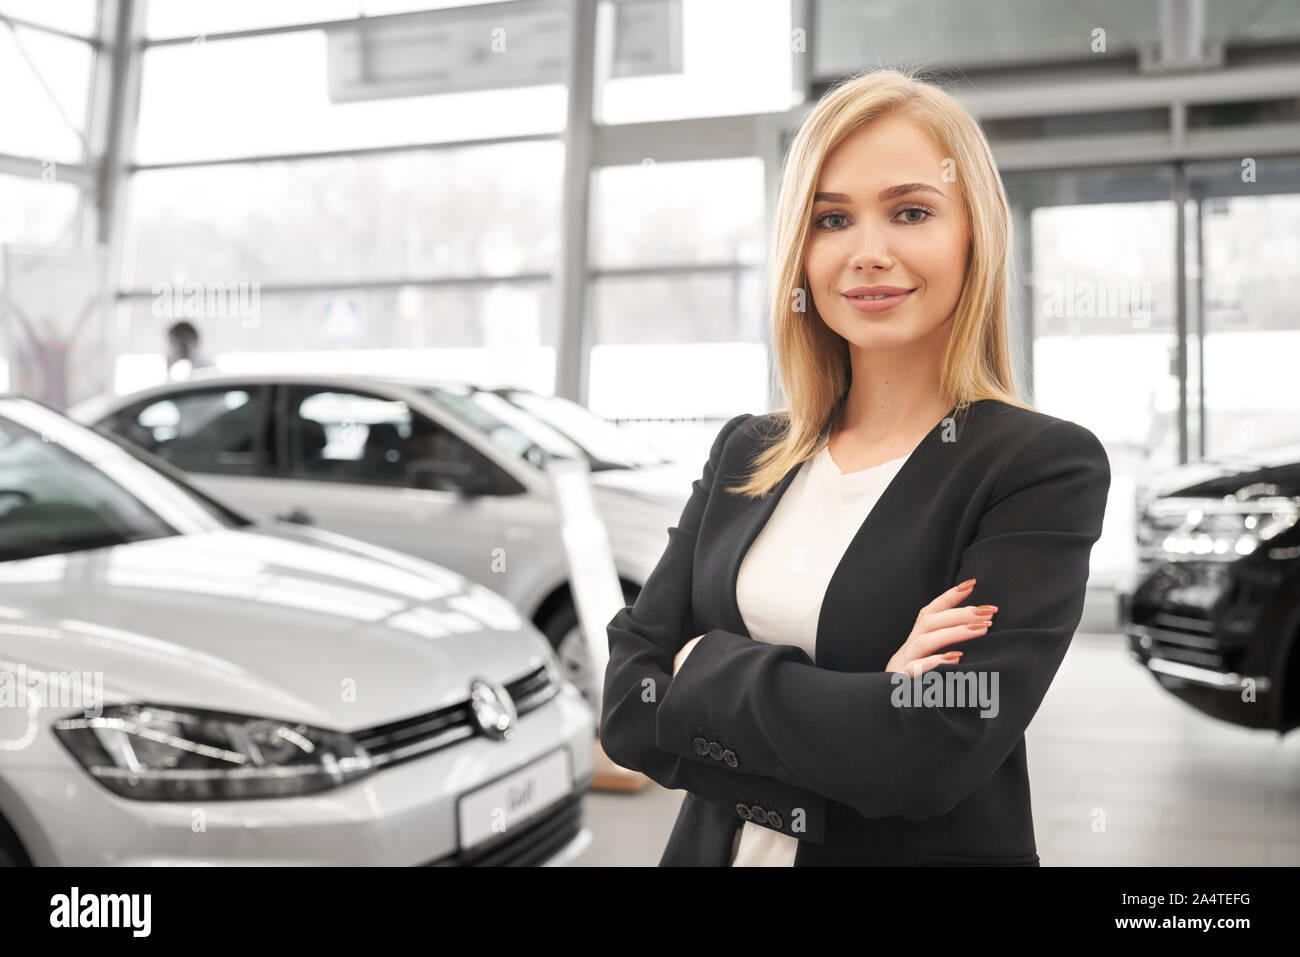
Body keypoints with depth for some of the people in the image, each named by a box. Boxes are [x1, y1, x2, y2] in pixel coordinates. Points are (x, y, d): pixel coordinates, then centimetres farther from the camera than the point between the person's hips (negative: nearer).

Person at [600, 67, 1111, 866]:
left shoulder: (1046, 466, -15)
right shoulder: (743, 454, 0)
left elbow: (938, 754, -26)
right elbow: (627, 709, -8)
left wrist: (706, 669, -15)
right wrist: (858, 710, -21)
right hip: (717, 846, 4)